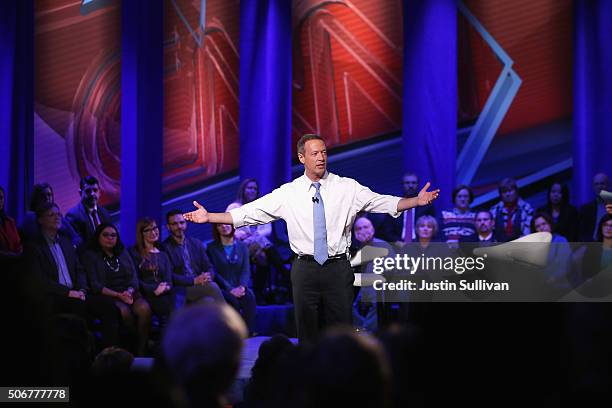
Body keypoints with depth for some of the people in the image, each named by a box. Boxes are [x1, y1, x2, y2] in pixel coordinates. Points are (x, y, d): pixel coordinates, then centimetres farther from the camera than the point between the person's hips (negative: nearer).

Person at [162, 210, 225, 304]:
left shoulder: (197, 243, 20)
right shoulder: (165, 248, 2)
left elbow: (209, 267, 16)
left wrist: (208, 276, -9)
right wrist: (194, 281, -17)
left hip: (200, 287, 5)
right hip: (180, 291, -5)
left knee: (210, 301, -31)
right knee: (212, 287, -31)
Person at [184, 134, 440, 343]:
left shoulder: (347, 188, 2)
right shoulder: (288, 193, 2)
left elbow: (384, 203, -3)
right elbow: (248, 213, 0)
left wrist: (417, 201, -19)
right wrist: (208, 217, -8)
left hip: (338, 268, -1)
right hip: (305, 269, 1)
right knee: (307, 330, 6)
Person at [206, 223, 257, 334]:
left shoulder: (242, 247, 14)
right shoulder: (212, 248, 6)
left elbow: (246, 270, 6)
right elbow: (214, 272, -3)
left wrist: (242, 286, -15)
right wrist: (230, 289, -16)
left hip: (239, 288, 2)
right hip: (221, 289, -2)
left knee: (250, 297, -31)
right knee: (232, 300, -34)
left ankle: (249, 332, -32)